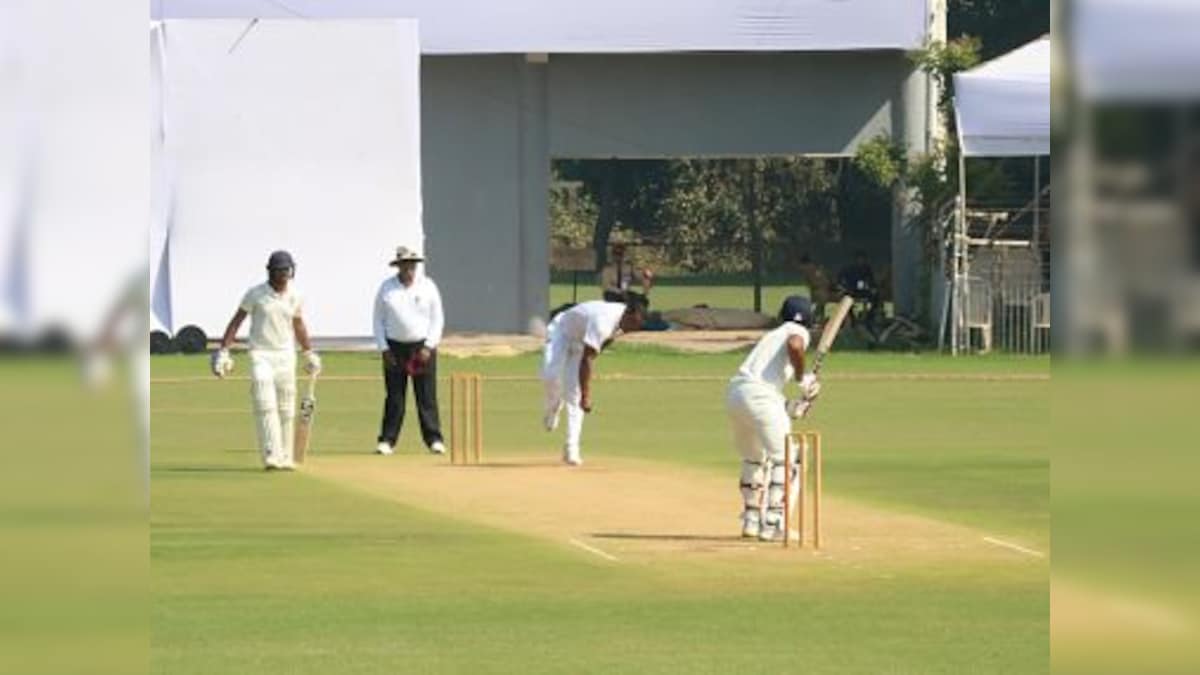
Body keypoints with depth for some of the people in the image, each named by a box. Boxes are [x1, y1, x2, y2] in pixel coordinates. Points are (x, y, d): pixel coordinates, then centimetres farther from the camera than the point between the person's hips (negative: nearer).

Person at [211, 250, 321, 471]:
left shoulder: (294, 297, 6)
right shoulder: (255, 294, -6)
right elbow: (236, 321, -4)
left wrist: (310, 353, 26)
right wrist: (223, 351, -10)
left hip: (286, 356, 4)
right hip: (261, 355, -4)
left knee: (286, 410, 5)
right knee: (265, 405, -16)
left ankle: (285, 458, 13)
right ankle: (271, 456, -24)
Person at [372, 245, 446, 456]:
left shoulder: (428, 287, 2)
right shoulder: (386, 288, 3)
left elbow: (437, 319, 3)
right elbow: (378, 320, 6)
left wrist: (429, 347, -7)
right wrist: (384, 349, -3)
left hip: (423, 347, 0)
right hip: (395, 348, 0)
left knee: (427, 396, -2)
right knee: (394, 397, 0)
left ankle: (434, 439, 1)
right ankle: (387, 440, 3)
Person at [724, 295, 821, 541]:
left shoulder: (771, 336, 30)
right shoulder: (798, 332, 8)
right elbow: (794, 346, -19)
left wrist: (796, 406, 17)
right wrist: (802, 377, -5)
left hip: (734, 392, 8)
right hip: (760, 394, -8)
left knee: (754, 458, 26)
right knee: (786, 460, -1)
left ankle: (751, 520, 29)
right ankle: (772, 524, -8)